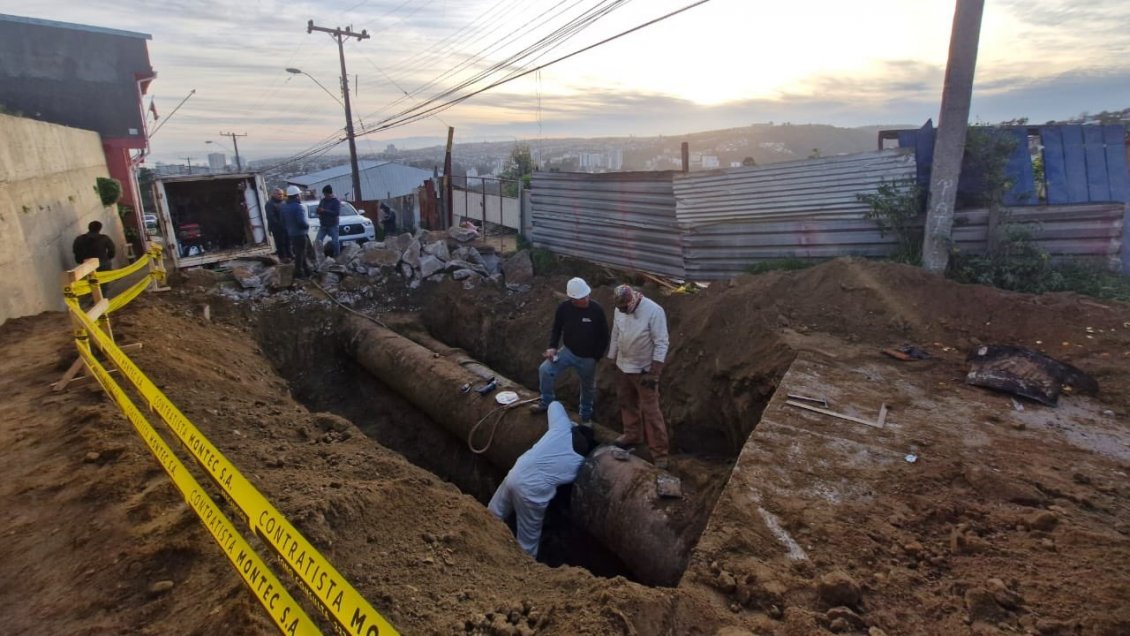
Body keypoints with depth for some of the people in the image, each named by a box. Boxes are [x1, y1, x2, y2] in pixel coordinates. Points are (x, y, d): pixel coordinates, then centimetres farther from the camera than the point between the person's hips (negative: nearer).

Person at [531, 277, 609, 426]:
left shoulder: (597, 309, -18)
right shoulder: (563, 308, -15)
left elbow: (604, 335, -8)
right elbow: (556, 329, 1)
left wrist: (597, 356, -7)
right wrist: (552, 346, -14)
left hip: (588, 358, -1)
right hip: (568, 351, 1)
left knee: (588, 387, 16)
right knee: (545, 370, -17)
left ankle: (586, 415, 41)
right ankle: (547, 402, 5)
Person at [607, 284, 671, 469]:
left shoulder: (654, 311, -23)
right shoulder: (618, 311, -3)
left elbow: (661, 344, -20)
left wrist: (654, 373, -22)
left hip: (644, 369, -6)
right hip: (624, 366, 6)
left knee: (650, 411, -3)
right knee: (627, 403, 20)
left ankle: (659, 452, 6)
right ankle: (632, 435, 40)